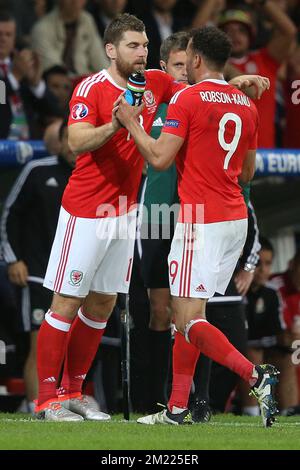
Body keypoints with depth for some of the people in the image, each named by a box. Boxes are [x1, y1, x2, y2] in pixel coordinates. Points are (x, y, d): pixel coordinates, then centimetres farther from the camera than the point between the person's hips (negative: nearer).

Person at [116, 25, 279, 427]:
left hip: (202, 222, -8)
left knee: (189, 319, -7)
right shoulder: (246, 105, 11)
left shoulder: (188, 99, -11)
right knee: (188, 314, 13)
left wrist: (131, 123, -1)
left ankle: (257, 376, -22)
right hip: (236, 218, 8)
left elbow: (159, 158, -15)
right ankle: (177, 410, 14)